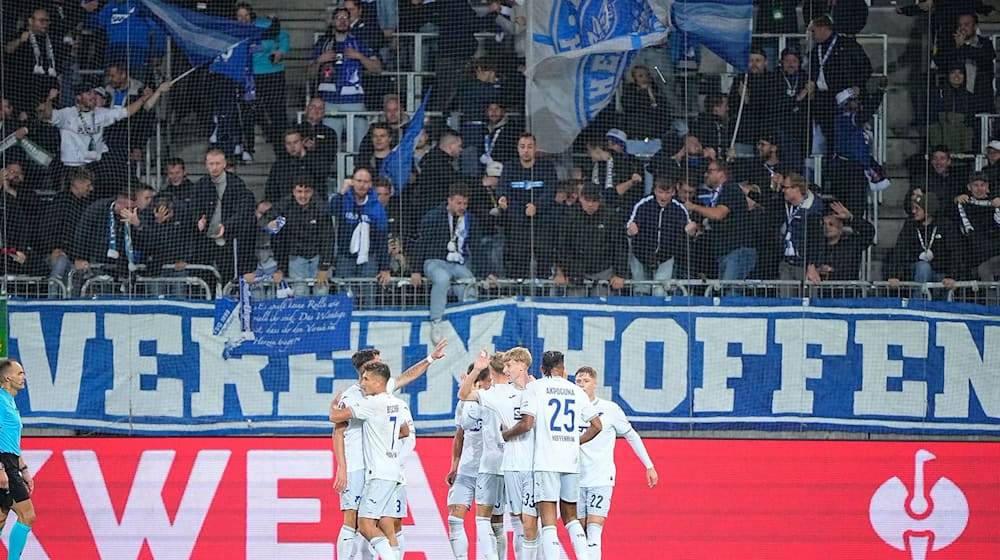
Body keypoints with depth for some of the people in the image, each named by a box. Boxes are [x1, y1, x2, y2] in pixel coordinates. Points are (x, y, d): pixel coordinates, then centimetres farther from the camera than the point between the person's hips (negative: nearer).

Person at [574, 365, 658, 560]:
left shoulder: (610, 409, -1)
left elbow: (632, 436, 10)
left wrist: (649, 466, 11)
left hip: (601, 479, -4)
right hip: (577, 479, 4)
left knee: (593, 532, -16)